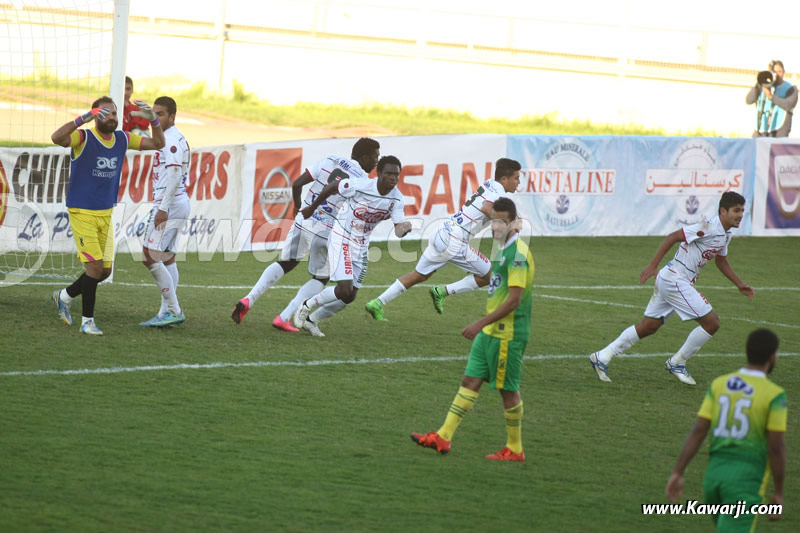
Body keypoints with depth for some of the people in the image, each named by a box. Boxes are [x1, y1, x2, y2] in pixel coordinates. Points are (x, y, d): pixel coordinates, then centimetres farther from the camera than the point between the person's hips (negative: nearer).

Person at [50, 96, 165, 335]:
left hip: (106, 214, 7)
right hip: (82, 213, -7)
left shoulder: (122, 139, 5)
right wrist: (85, 118, -39)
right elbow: (57, 138, -34)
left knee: (105, 270, 8)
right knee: (95, 267, -12)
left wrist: (153, 119, -5)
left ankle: (64, 296, 30)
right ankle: (87, 321, 1)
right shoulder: (84, 138, -14)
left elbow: (157, 144, 12)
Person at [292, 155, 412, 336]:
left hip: (361, 246, 6)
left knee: (350, 297, 10)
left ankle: (312, 320, 29)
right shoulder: (359, 186, -23)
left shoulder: (397, 200, -9)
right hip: (342, 240, -6)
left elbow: (398, 229, -14)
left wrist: (403, 229, -40)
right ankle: (306, 306, 5)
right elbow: (331, 187, -7)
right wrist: (312, 207, 8)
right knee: (344, 290, -19)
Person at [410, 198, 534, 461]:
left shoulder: (517, 253, -17)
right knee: (470, 381, 7)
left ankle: (515, 449, 11)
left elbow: (513, 300, -22)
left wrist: (481, 323, -22)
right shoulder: (501, 250, 14)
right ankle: (443, 437, 7)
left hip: (508, 334, -9)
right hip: (490, 331, 9)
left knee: (508, 388, 0)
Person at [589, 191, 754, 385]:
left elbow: (721, 261, 30)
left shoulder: (725, 235, 12)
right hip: (675, 280, -10)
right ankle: (676, 363, 5)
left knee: (648, 326, 13)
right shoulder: (708, 228, -18)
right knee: (712, 322, -8)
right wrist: (653, 265, -22)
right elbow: (673, 237, -20)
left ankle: (602, 357, 16)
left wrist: (739, 285, 30)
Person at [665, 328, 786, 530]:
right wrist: (779, 494, -1)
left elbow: (698, 431, 1)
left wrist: (677, 473, 1)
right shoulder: (774, 395, -8)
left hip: (715, 470, 6)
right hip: (747, 479, -5)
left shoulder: (718, 385, 6)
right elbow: (776, 447, -10)